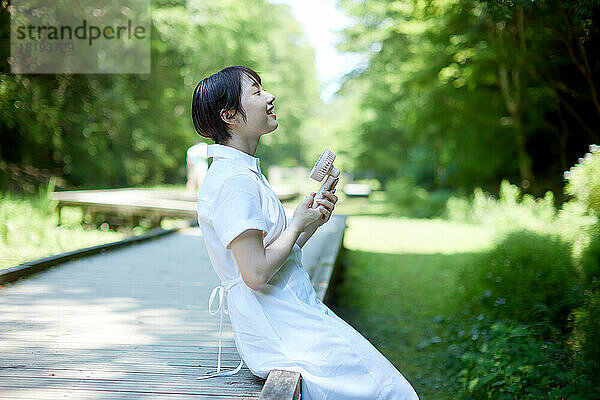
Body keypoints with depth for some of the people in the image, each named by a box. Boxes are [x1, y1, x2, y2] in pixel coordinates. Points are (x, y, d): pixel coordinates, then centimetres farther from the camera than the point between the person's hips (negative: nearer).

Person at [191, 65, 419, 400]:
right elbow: (256, 273, -24)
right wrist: (297, 223, -10)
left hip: (297, 313, 10)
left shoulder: (244, 172, 15)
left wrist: (313, 222, 4)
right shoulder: (233, 181, -17)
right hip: (279, 331, -10)